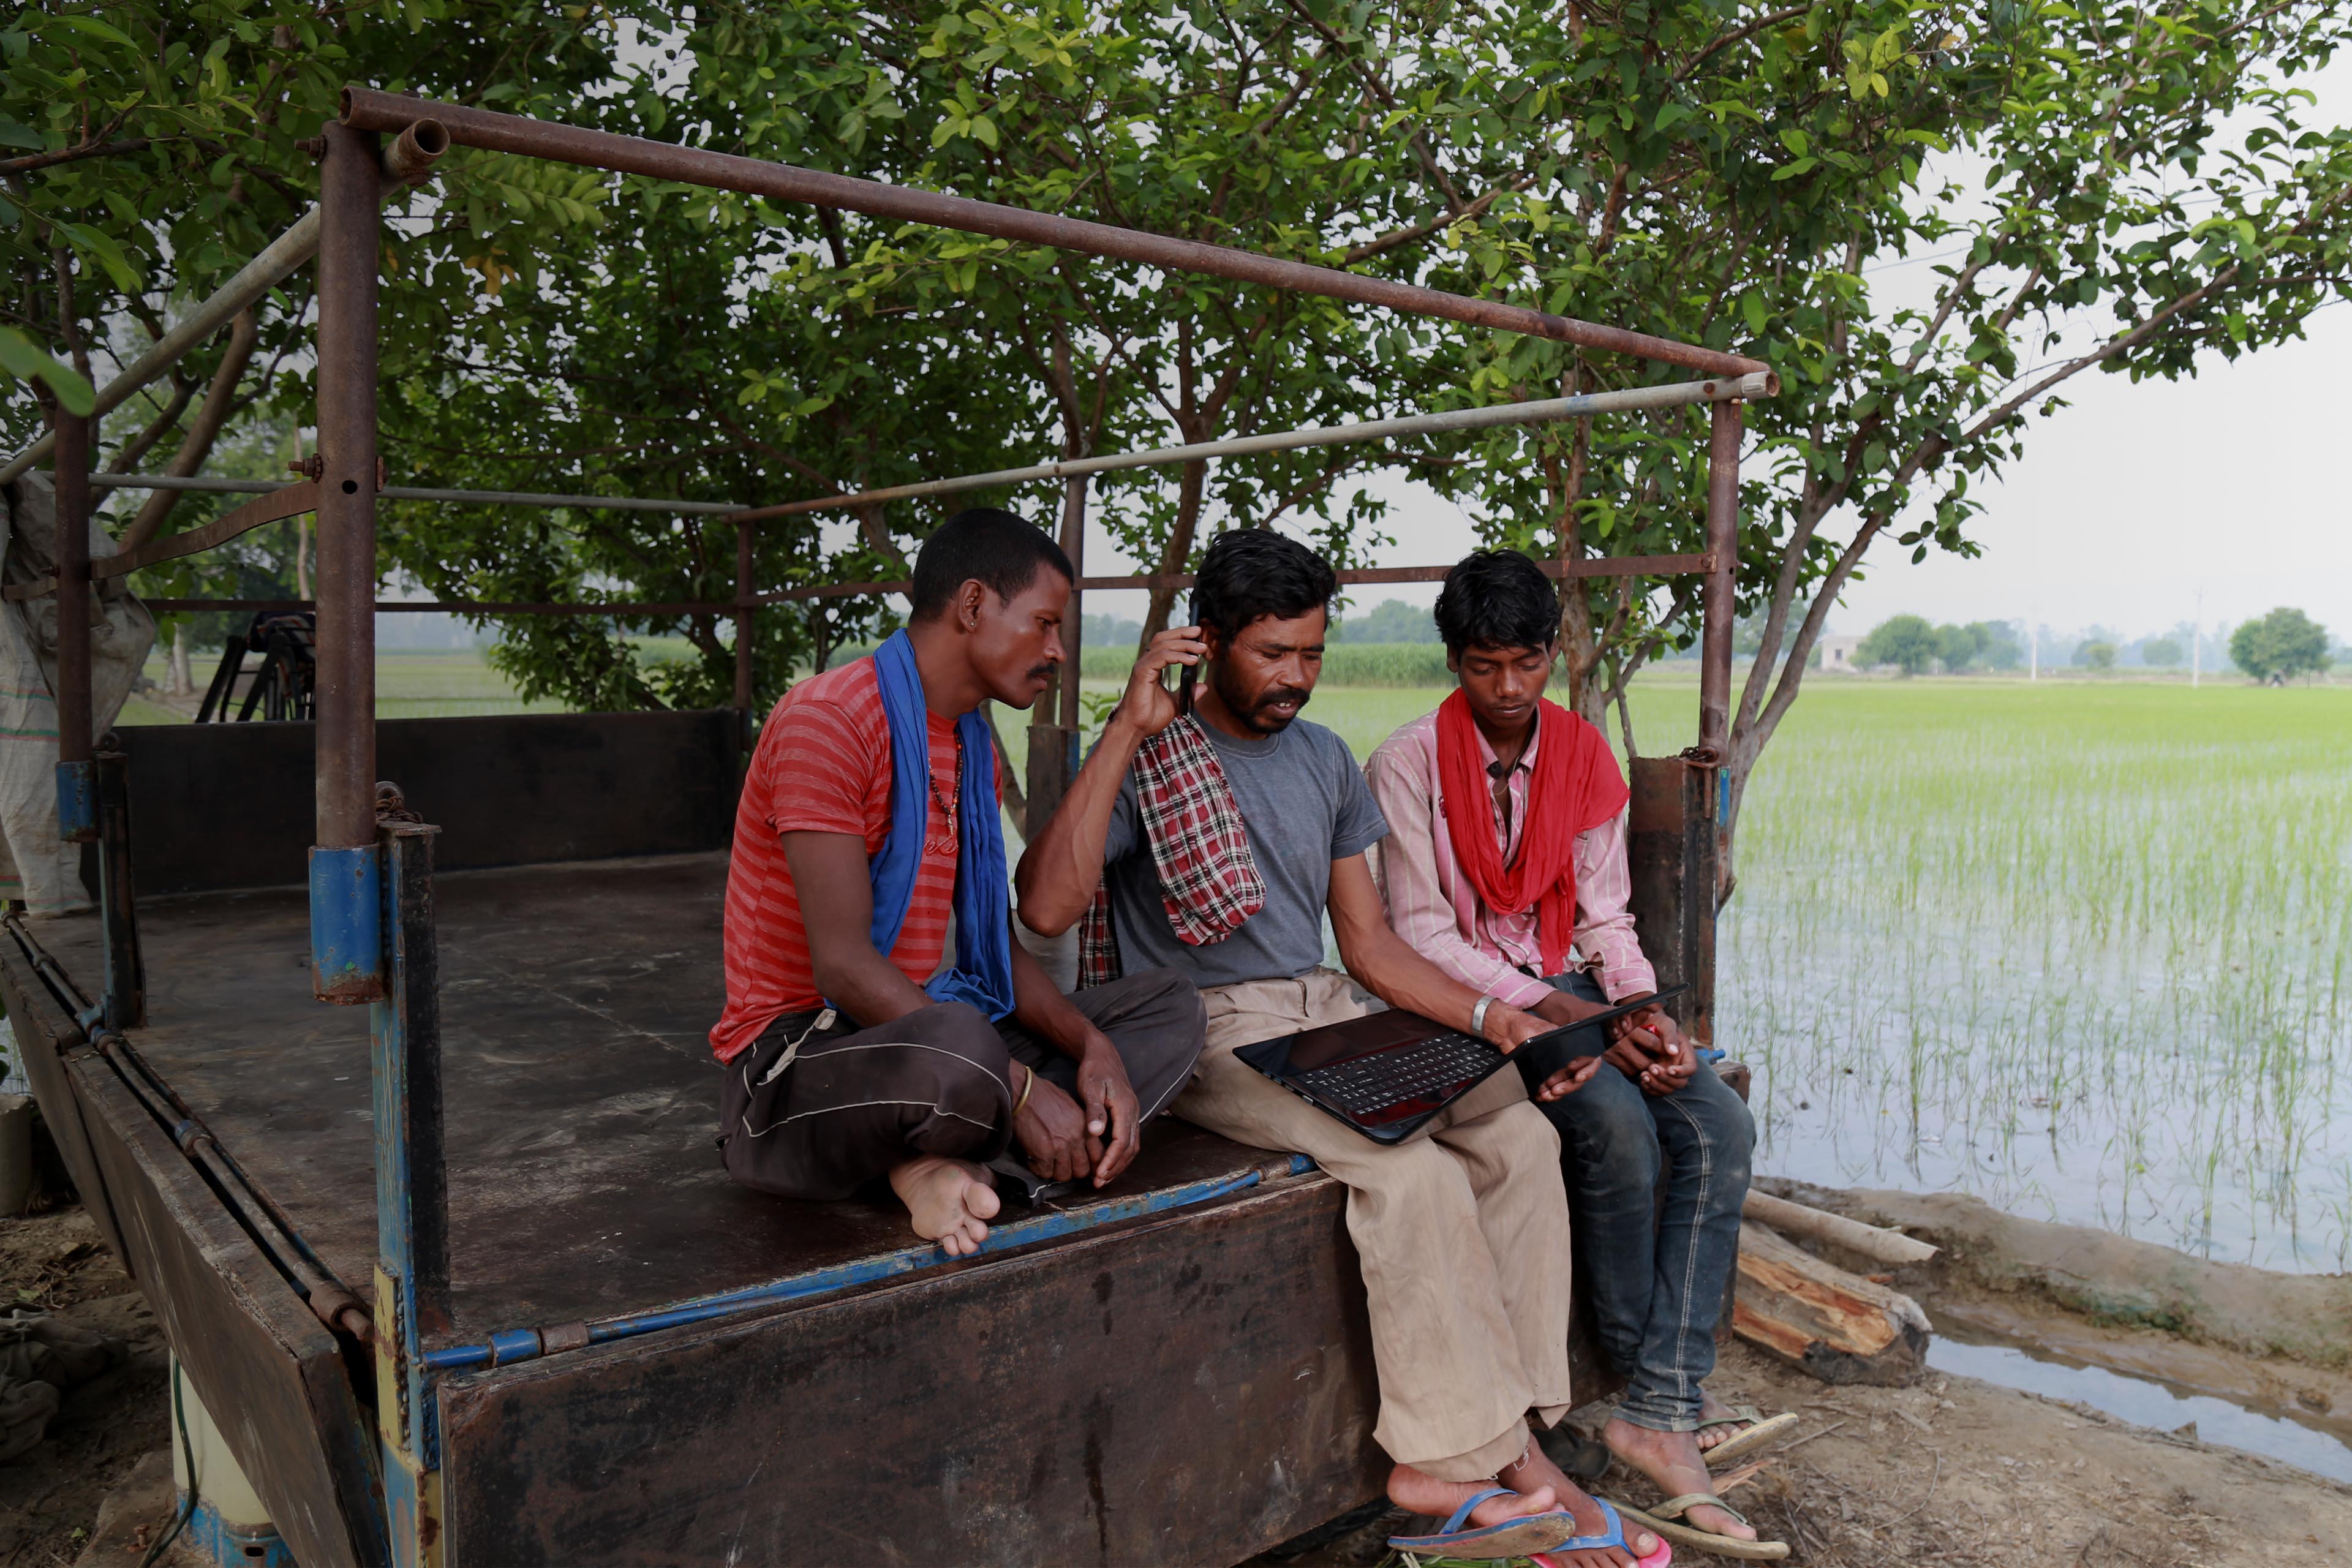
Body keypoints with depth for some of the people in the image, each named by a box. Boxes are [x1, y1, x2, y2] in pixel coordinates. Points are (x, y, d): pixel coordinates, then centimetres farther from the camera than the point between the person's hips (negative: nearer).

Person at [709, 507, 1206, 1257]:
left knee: (1168, 1005, 0)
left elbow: (998, 945, 12)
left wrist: (1092, 1046, -7)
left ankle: (936, 1159, -15)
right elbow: (844, 965, -23)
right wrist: (1021, 1088, -24)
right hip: (796, 1054, -9)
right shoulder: (827, 718, -15)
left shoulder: (975, 747, 14)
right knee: (958, 1046, -42)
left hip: (912, 1030, 9)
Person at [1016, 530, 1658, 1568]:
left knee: (1520, 1131, -14)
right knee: (1410, 1167, -27)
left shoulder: (1325, 761, 15)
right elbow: (1045, 907, -22)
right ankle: (1463, 1460, -12)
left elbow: (1368, 944, 14)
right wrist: (1131, 728, -22)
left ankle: (1511, 1454, -10)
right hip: (1208, 1037, -6)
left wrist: (1491, 1016, -1)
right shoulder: (1145, 761, -5)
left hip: (1328, 1018, 7)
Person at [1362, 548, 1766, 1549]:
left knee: (1719, 1126, -17)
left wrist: (1641, 1008, -11)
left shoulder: (1584, 755, 6)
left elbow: (1605, 915, 9)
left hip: (1571, 984, 6)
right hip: (1464, 999, -5)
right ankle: (1651, 1377, -3)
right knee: (1617, 1122, -28)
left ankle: (1664, 1412, -15)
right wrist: (1559, 1015, -21)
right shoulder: (1409, 763, -10)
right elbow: (1421, 934, -13)